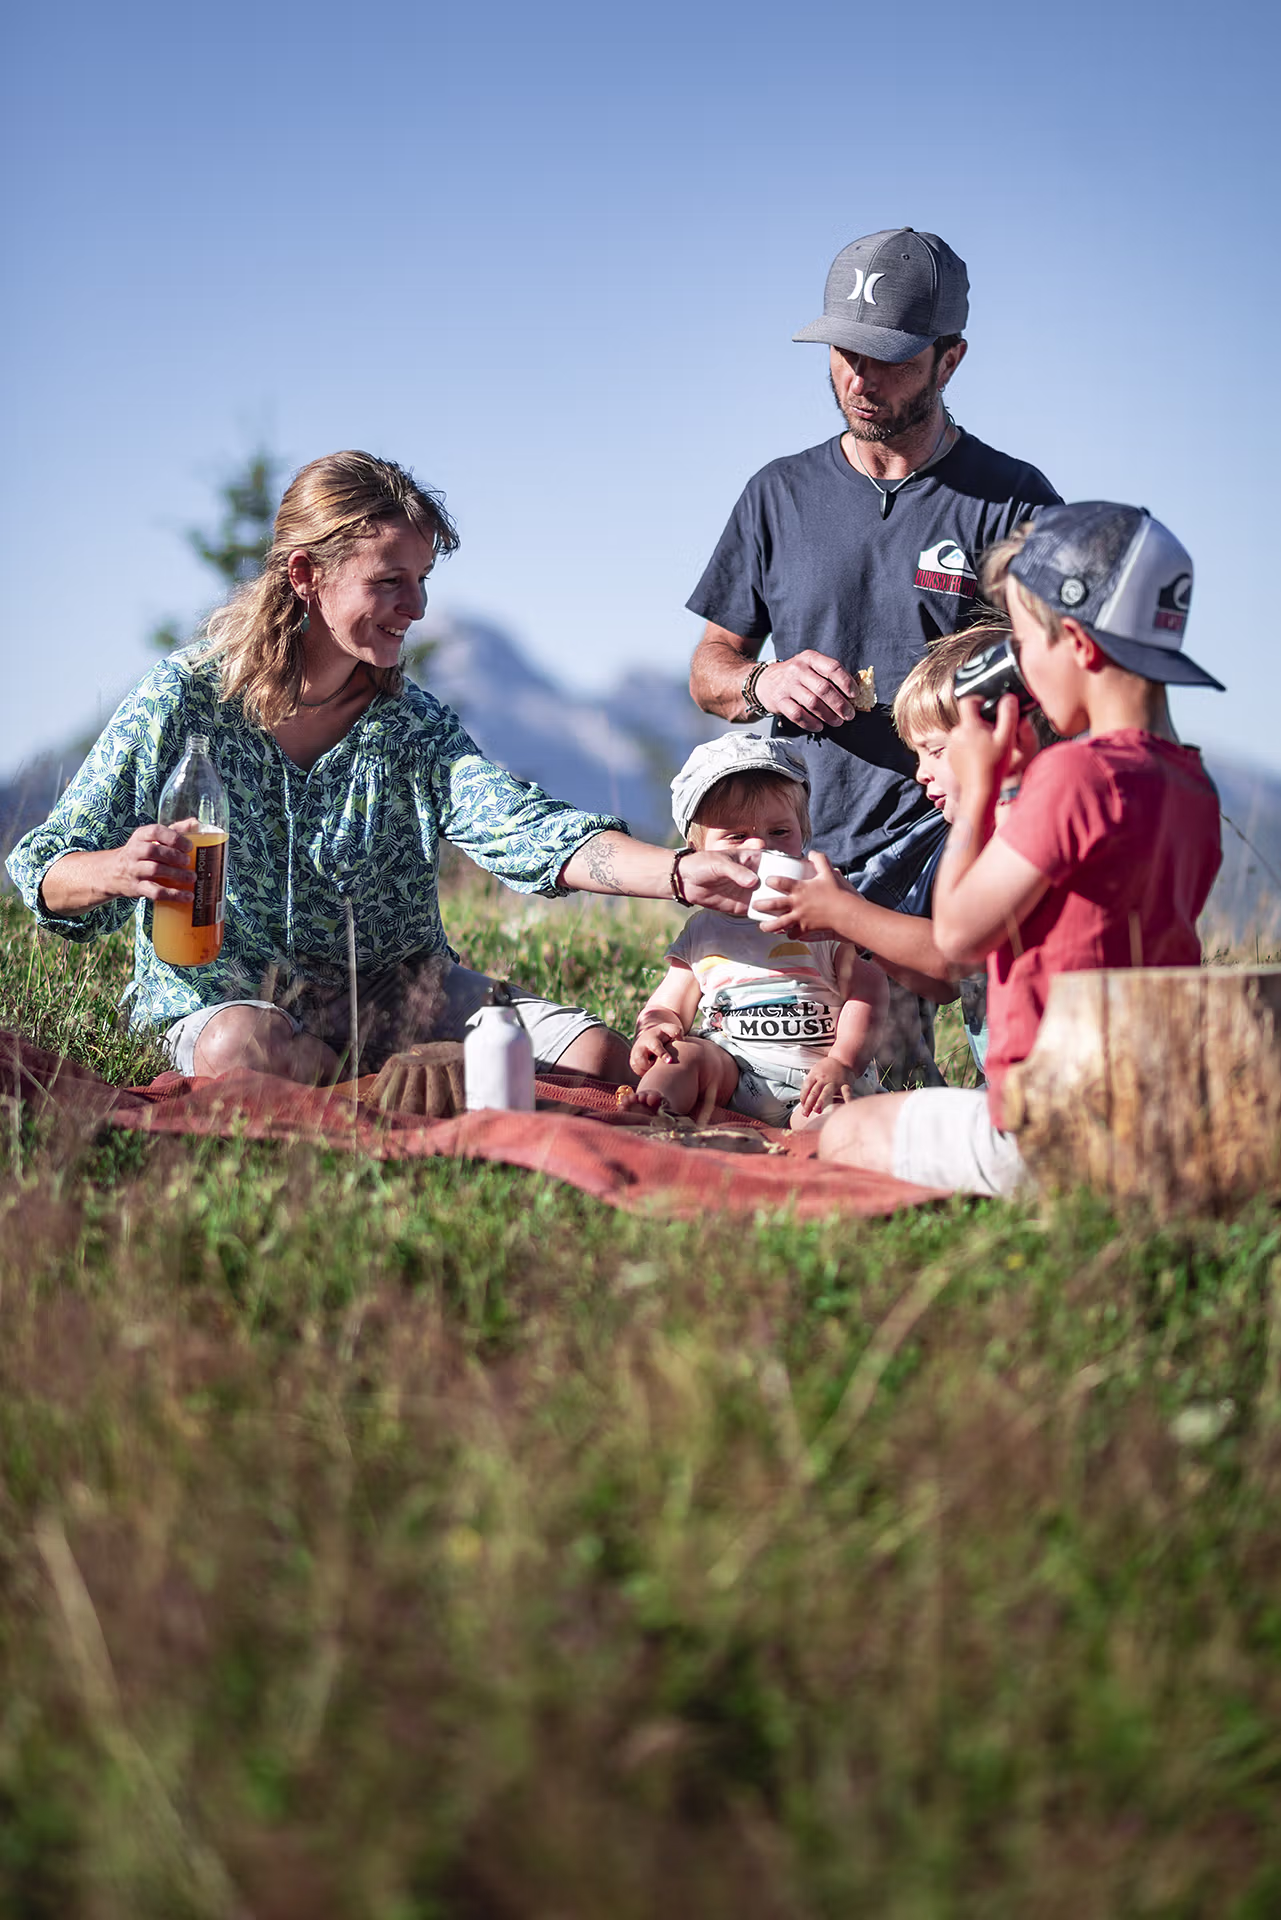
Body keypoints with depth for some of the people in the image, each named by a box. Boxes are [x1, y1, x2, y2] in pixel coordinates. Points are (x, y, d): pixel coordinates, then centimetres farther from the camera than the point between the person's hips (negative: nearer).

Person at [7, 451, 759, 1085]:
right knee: (244, 1051, -41)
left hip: (396, 995, 3)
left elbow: (526, 828, -16)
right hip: (229, 993, -3)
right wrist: (115, 872, -32)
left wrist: (679, 872, -34)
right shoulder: (184, 700, -6)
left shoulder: (415, 724, 3)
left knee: (598, 1059, -17)